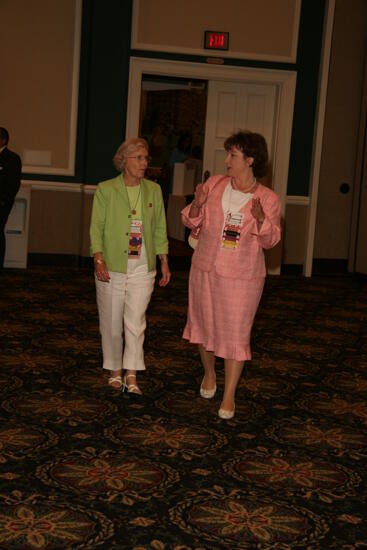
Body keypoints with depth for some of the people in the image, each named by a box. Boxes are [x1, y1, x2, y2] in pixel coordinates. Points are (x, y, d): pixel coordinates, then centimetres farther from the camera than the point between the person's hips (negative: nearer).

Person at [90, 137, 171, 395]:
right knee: (112, 321, 7)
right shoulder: (106, 190, -1)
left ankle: (131, 375, 2)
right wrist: (98, 260, -15)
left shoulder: (153, 190, 8)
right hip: (112, 267, -1)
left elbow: (160, 229, 12)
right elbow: (97, 228, -3)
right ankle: (116, 370, 22)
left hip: (142, 268, 1)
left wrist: (164, 262, 9)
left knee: (136, 321, -5)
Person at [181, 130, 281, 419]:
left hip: (242, 277, -3)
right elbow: (193, 221, 7)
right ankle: (209, 373, 43)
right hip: (205, 269, 3)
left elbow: (270, 240, -4)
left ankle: (229, 396, 13)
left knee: (236, 333, 0)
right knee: (205, 324, 17)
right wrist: (197, 205, -15)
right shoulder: (214, 184, 0)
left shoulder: (268, 199, -6)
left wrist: (260, 218, -23)